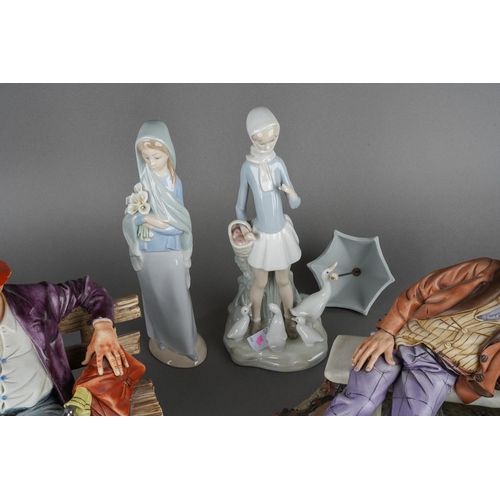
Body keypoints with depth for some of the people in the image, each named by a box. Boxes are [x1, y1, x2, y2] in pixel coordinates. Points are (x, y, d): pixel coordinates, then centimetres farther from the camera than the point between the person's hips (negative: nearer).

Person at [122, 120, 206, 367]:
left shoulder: (175, 182, -10)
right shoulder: (142, 181, -6)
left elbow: (180, 222, -8)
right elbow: (131, 216, -6)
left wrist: (156, 223, -17)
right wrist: (144, 218, -22)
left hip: (171, 251, -2)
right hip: (148, 251, 2)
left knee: (177, 299, 9)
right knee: (156, 298, 18)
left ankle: (186, 344, 29)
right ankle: (162, 338, 40)